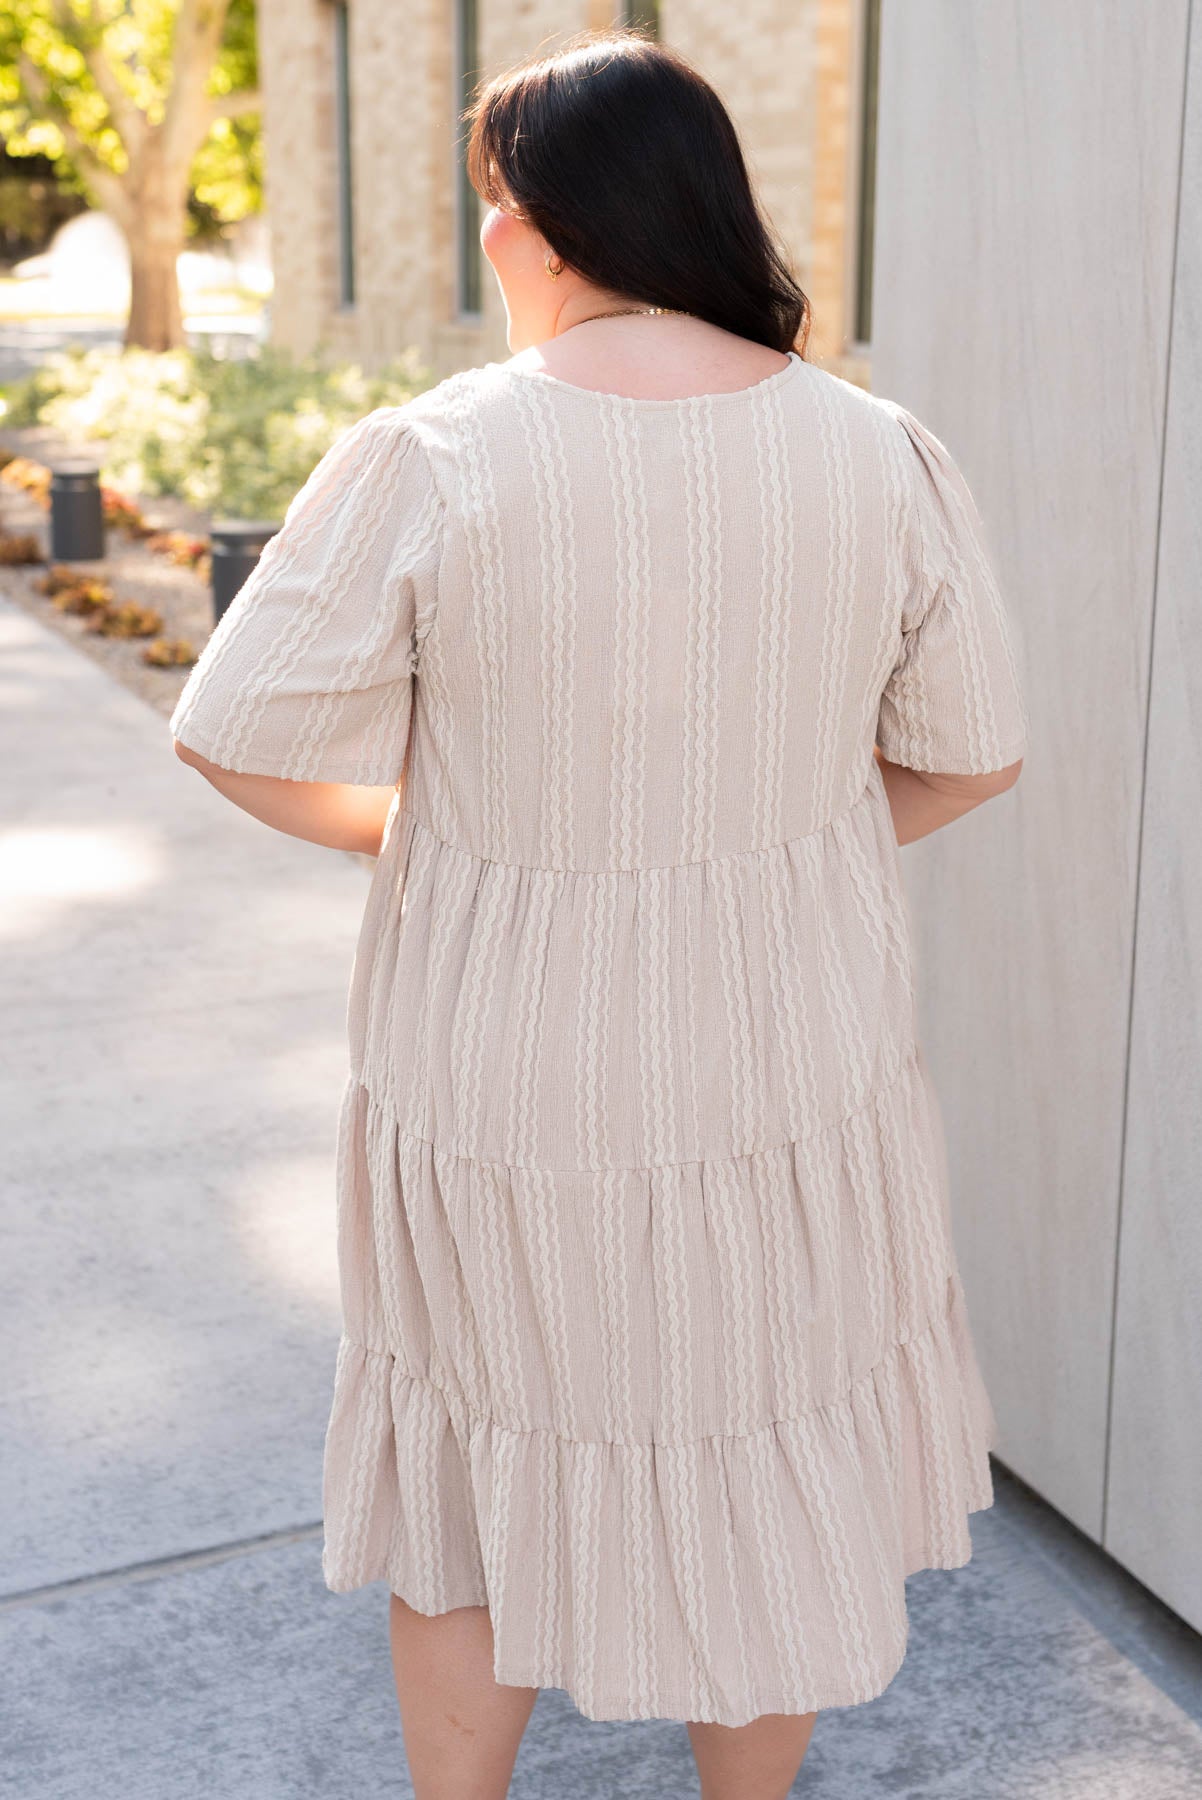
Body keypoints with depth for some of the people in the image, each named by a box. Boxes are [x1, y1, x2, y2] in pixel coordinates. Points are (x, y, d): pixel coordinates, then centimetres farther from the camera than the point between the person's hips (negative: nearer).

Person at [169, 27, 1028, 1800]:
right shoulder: (883, 458, -9)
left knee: (478, 1479, 21)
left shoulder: (428, 463, -17)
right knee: (775, 1482, 23)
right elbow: (972, 751, 0)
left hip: (504, 1087, -2)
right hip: (793, 1077, 2)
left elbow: (242, 736, -12)